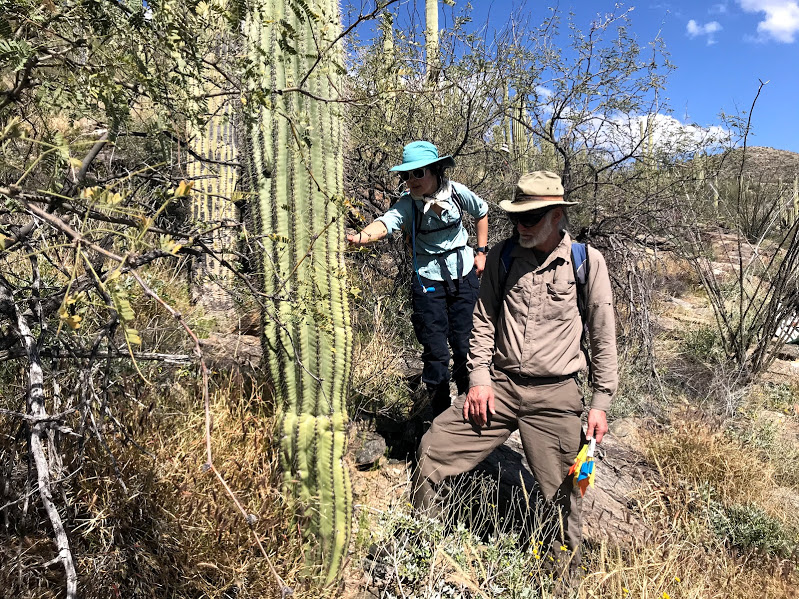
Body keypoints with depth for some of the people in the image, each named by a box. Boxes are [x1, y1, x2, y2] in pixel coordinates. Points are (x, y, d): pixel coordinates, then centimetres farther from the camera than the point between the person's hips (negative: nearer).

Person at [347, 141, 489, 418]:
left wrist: (481, 251, 8)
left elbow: (482, 213, 12)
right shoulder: (407, 203, -14)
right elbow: (385, 223, -36)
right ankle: (441, 414, 18)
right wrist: (359, 237, -56)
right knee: (435, 349, 1)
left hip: (464, 273, 2)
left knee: (465, 343, 7)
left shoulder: (456, 192, -8)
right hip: (429, 278, -1)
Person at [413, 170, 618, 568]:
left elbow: (603, 337, 1)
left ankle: (566, 562, 39)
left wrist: (600, 402, 0)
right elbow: (484, 321, 8)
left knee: (564, 494, 8)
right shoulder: (502, 256, 2)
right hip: (499, 385, 2)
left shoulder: (588, 262, -4)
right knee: (433, 450, -3)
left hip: (555, 395, -2)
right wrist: (479, 378, 0)